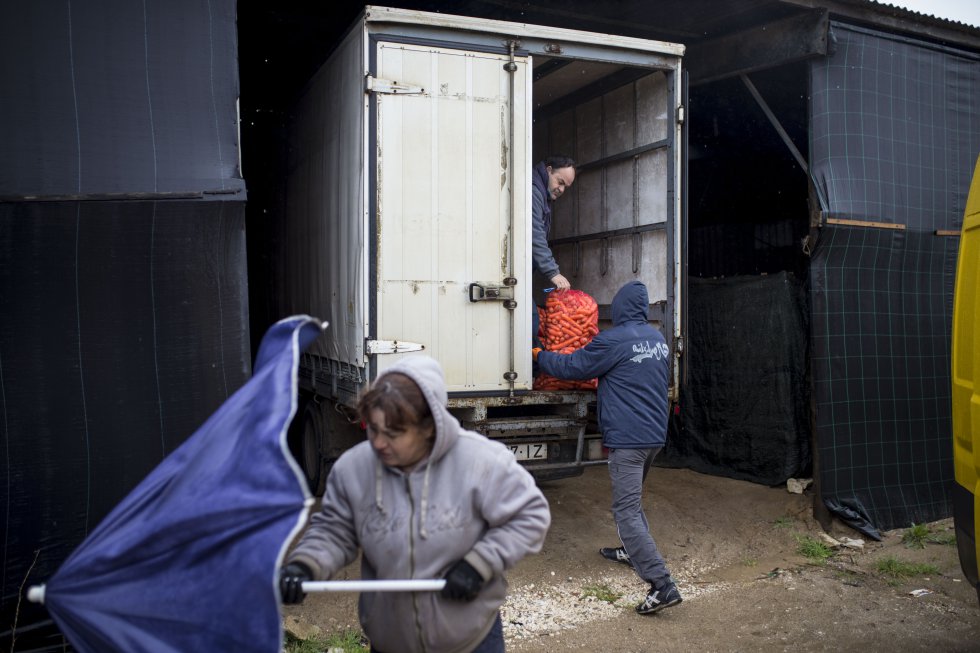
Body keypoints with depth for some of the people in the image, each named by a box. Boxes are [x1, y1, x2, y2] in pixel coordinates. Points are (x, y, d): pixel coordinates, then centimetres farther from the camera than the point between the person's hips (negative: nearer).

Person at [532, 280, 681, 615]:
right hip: (655, 434, 9)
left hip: (627, 439, -9)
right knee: (632, 497, 28)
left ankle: (662, 584, -12)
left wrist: (540, 355, 11)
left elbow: (571, 366, -6)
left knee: (626, 510, -7)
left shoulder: (613, 340, -14)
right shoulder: (658, 338, 10)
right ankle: (634, 550, 43)